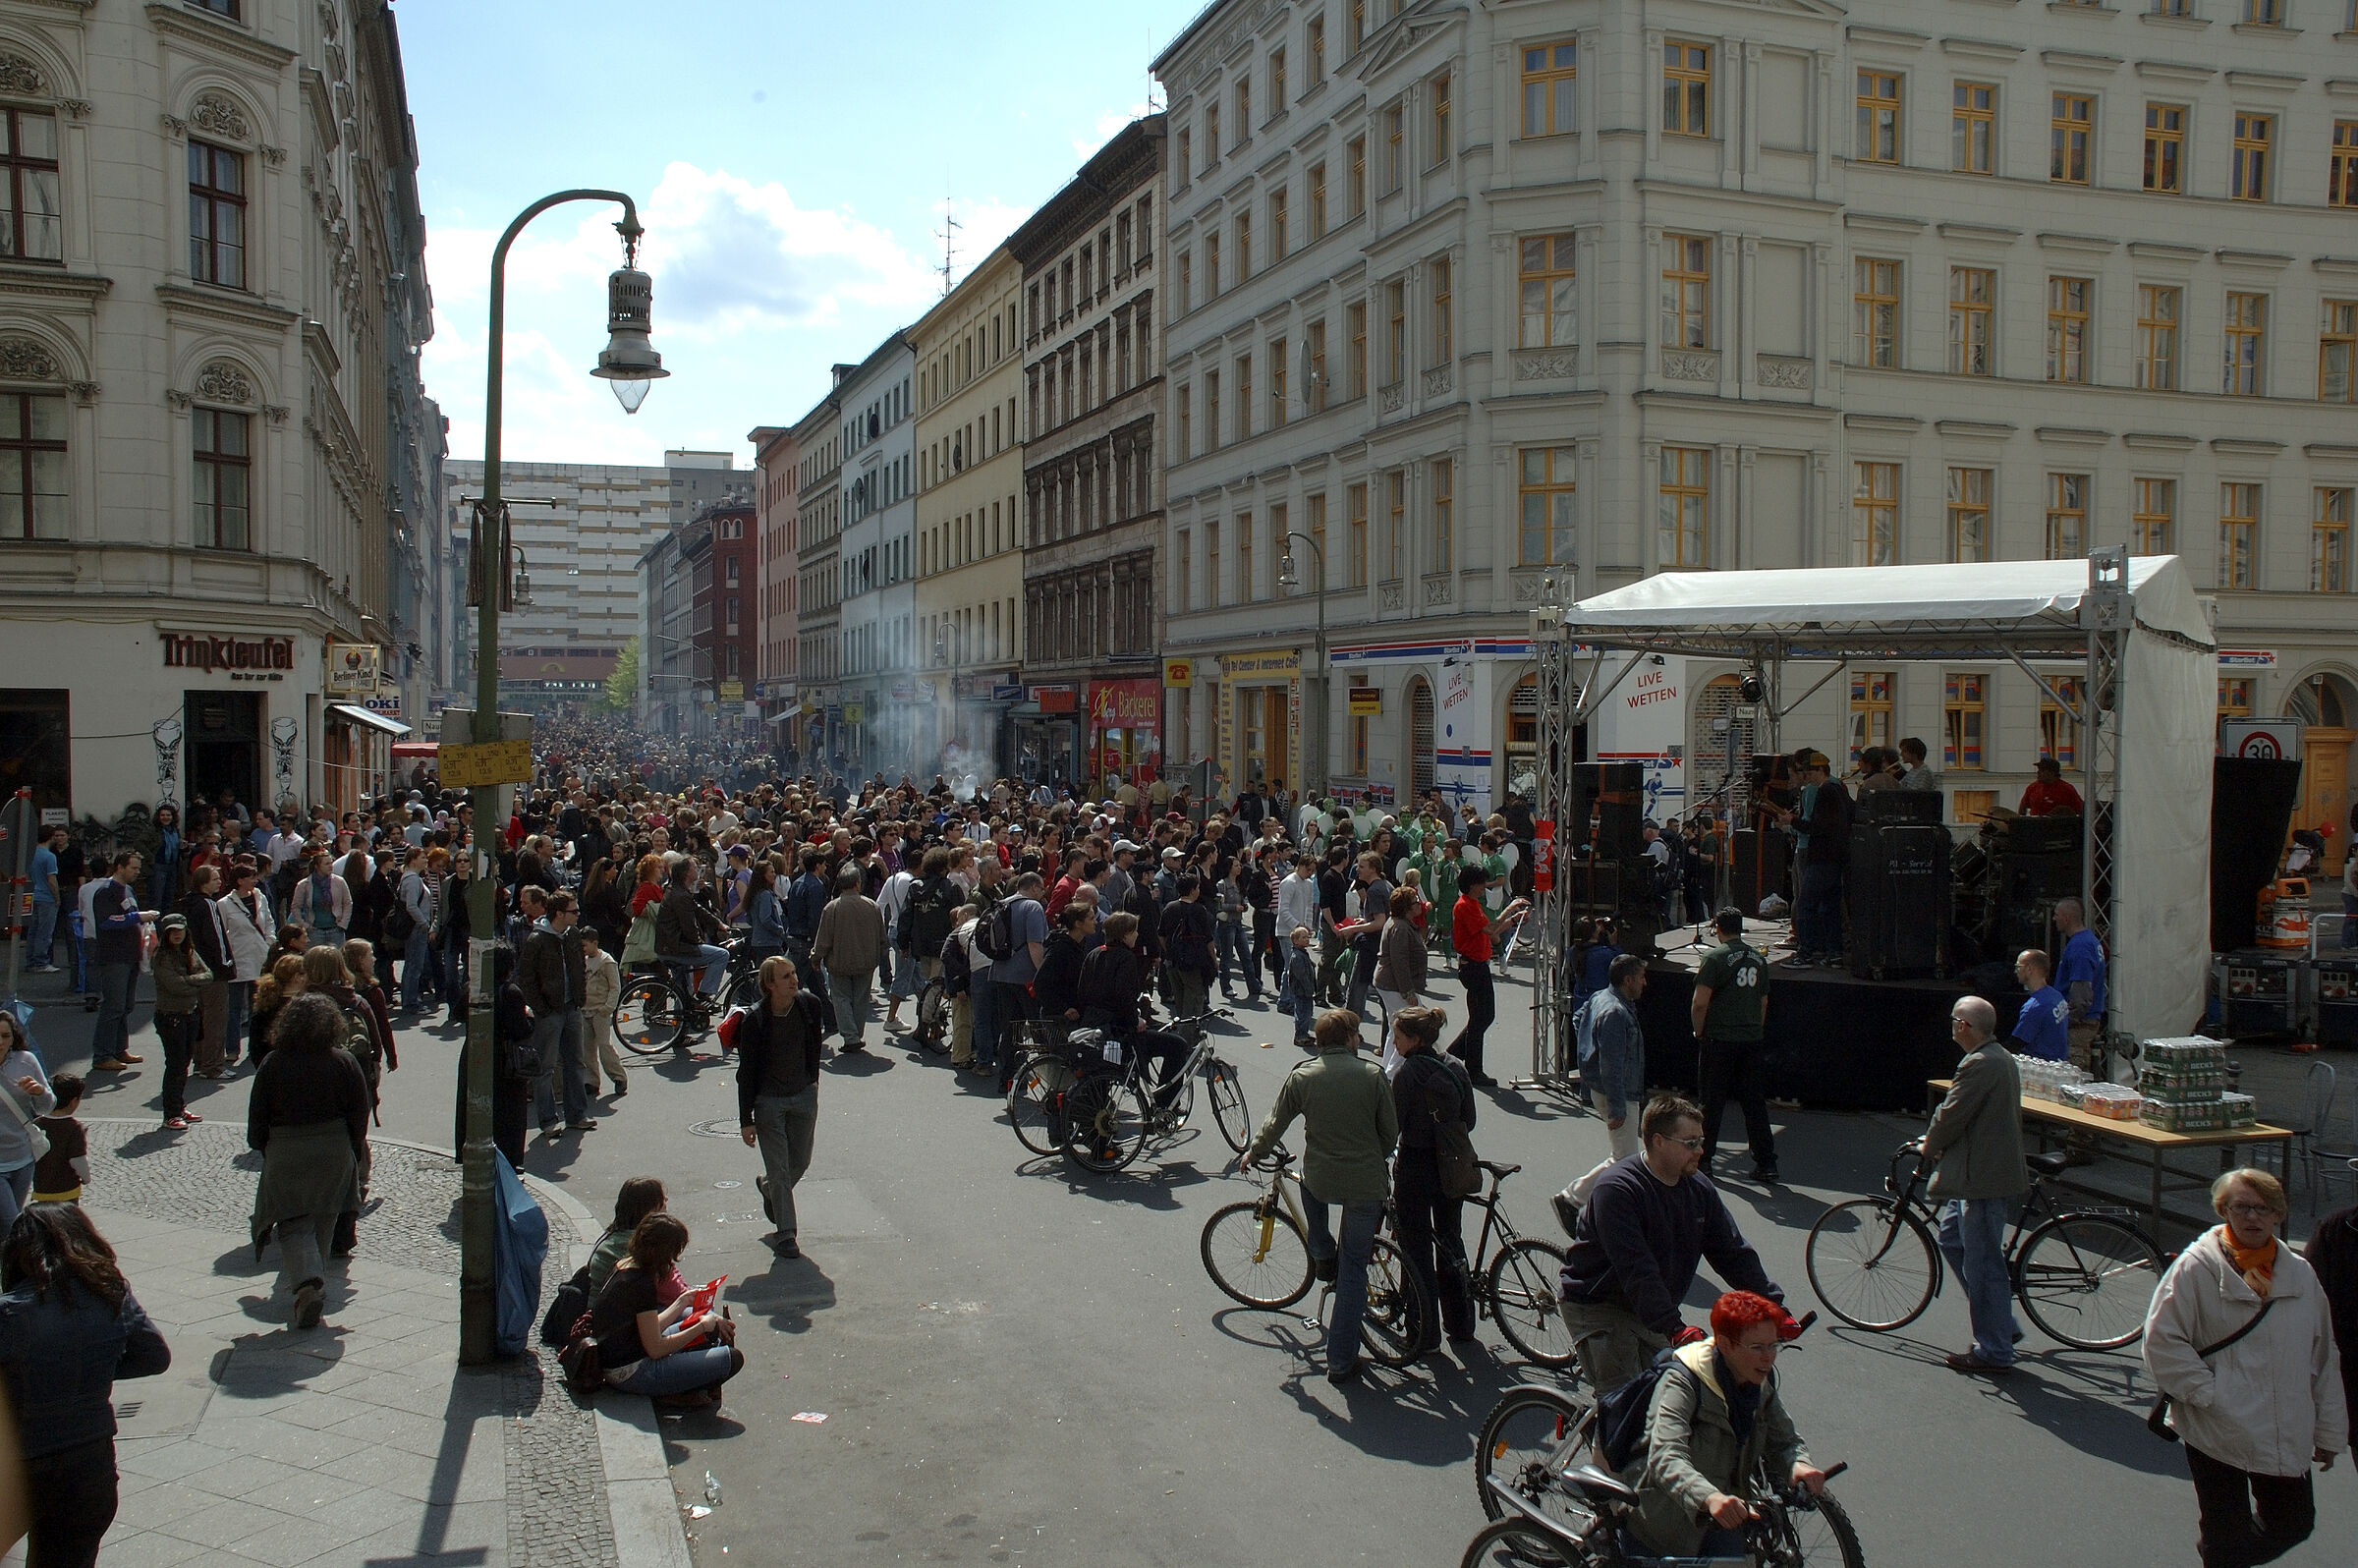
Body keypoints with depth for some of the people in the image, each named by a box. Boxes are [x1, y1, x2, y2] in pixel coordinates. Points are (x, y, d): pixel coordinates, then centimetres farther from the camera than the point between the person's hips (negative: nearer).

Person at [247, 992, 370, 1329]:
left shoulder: (272, 1064, -6)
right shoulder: (344, 1062, -5)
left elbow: (256, 1122, -2)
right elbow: (360, 1113, -2)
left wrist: (264, 1150, 13)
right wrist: (355, 1153, 10)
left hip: (285, 1154, -1)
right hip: (335, 1150, 1)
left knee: (292, 1225, 2)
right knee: (322, 1223, 18)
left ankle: (305, 1284, -18)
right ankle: (307, 1279, 30)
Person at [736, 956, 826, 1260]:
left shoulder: (810, 1006, -8)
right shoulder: (754, 1022, -18)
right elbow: (746, 1073, -11)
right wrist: (746, 1120, -10)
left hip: (804, 1096, 4)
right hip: (768, 1101, -4)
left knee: (800, 1163, 13)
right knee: (779, 1169, -2)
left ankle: (768, 1187, 45)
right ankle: (786, 1233, 9)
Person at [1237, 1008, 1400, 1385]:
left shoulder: (1302, 1076, -3)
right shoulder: (1373, 1074, -5)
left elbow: (1275, 1124, 7)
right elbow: (1391, 1131, 1)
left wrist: (1252, 1154, 26)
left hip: (1319, 1183, 1)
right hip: (1366, 1184, -1)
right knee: (1353, 1268, 7)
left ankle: (1323, 1256, 40)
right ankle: (1342, 1361, 9)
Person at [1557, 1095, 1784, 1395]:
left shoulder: (1700, 1188, 1)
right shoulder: (1616, 1188, -24)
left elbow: (1733, 1252, 3)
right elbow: (1635, 1269, -31)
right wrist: (1675, 1328, -38)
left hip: (1654, 1311, 7)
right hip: (1598, 1309, -7)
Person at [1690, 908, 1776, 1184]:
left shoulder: (1715, 957, -10)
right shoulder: (1758, 958, 9)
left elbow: (1699, 1003, -15)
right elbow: (1763, 1002, 16)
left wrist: (1699, 1032, 0)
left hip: (1720, 1040, -5)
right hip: (1752, 1041, 5)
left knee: (1713, 1102, 5)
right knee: (1754, 1102, 7)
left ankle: (1704, 1158, 13)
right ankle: (1766, 1164, 6)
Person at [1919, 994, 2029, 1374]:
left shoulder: (1979, 1065, -21)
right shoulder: (2003, 1057, 12)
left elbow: (1950, 1116, -18)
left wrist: (1929, 1147, 1)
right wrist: (1938, 1142, 18)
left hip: (1984, 1177, -11)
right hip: (1996, 1168, 11)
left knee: (1982, 1263, -2)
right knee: (1951, 1236, 20)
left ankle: (1994, 1351, 8)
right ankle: (2001, 1322, 25)